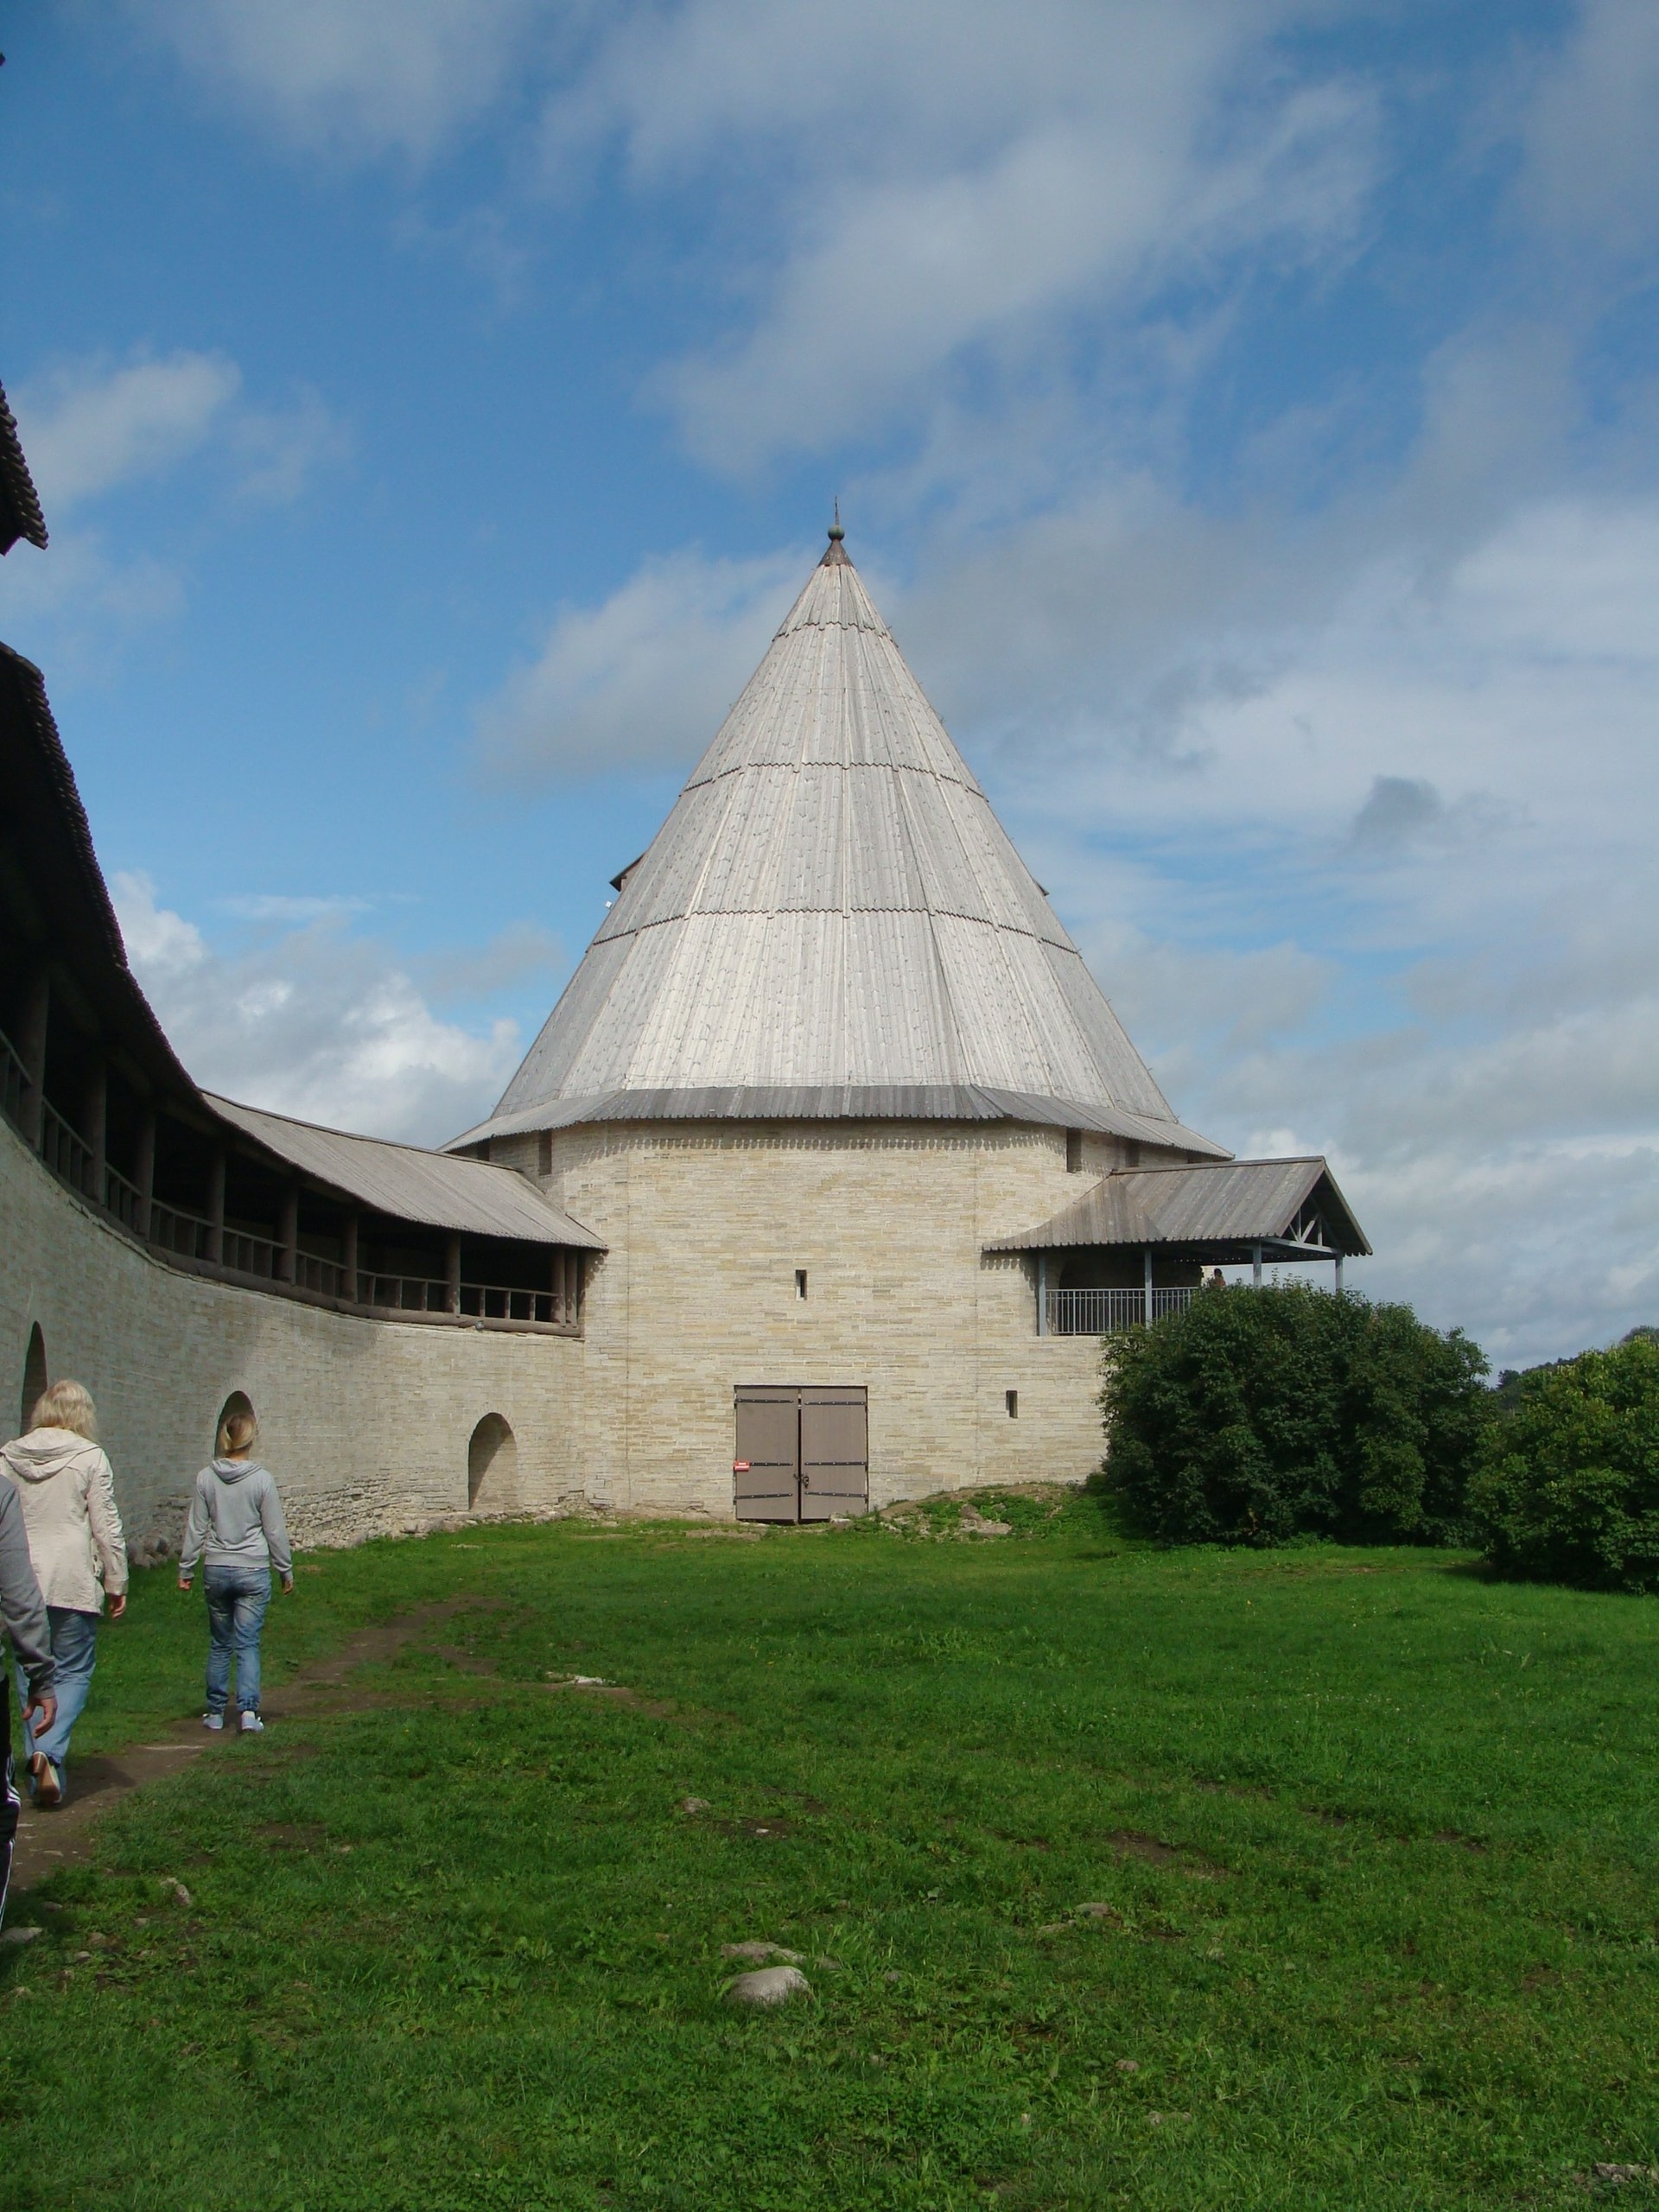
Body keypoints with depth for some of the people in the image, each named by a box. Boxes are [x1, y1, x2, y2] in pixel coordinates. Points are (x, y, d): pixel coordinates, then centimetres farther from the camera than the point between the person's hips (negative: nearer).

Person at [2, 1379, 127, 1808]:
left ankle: (41, 1777, 11)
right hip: (73, 1583, -3)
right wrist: (117, 1582, 3)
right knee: (74, 1672, 5)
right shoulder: (90, 1457, -4)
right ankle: (49, 1750, -18)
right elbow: (106, 1526, -5)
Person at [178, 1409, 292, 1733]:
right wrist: (286, 1570, 7)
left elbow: (196, 1528, 1)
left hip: (216, 1570, 2)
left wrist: (186, 1568, 12)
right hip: (253, 1571, -2)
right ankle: (249, 1711, -9)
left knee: (219, 1645, 14)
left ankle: (216, 1712, 20)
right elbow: (275, 1530, -3)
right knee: (248, 1644, 2)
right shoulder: (262, 1479, -9)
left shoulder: (206, 1478, -3)